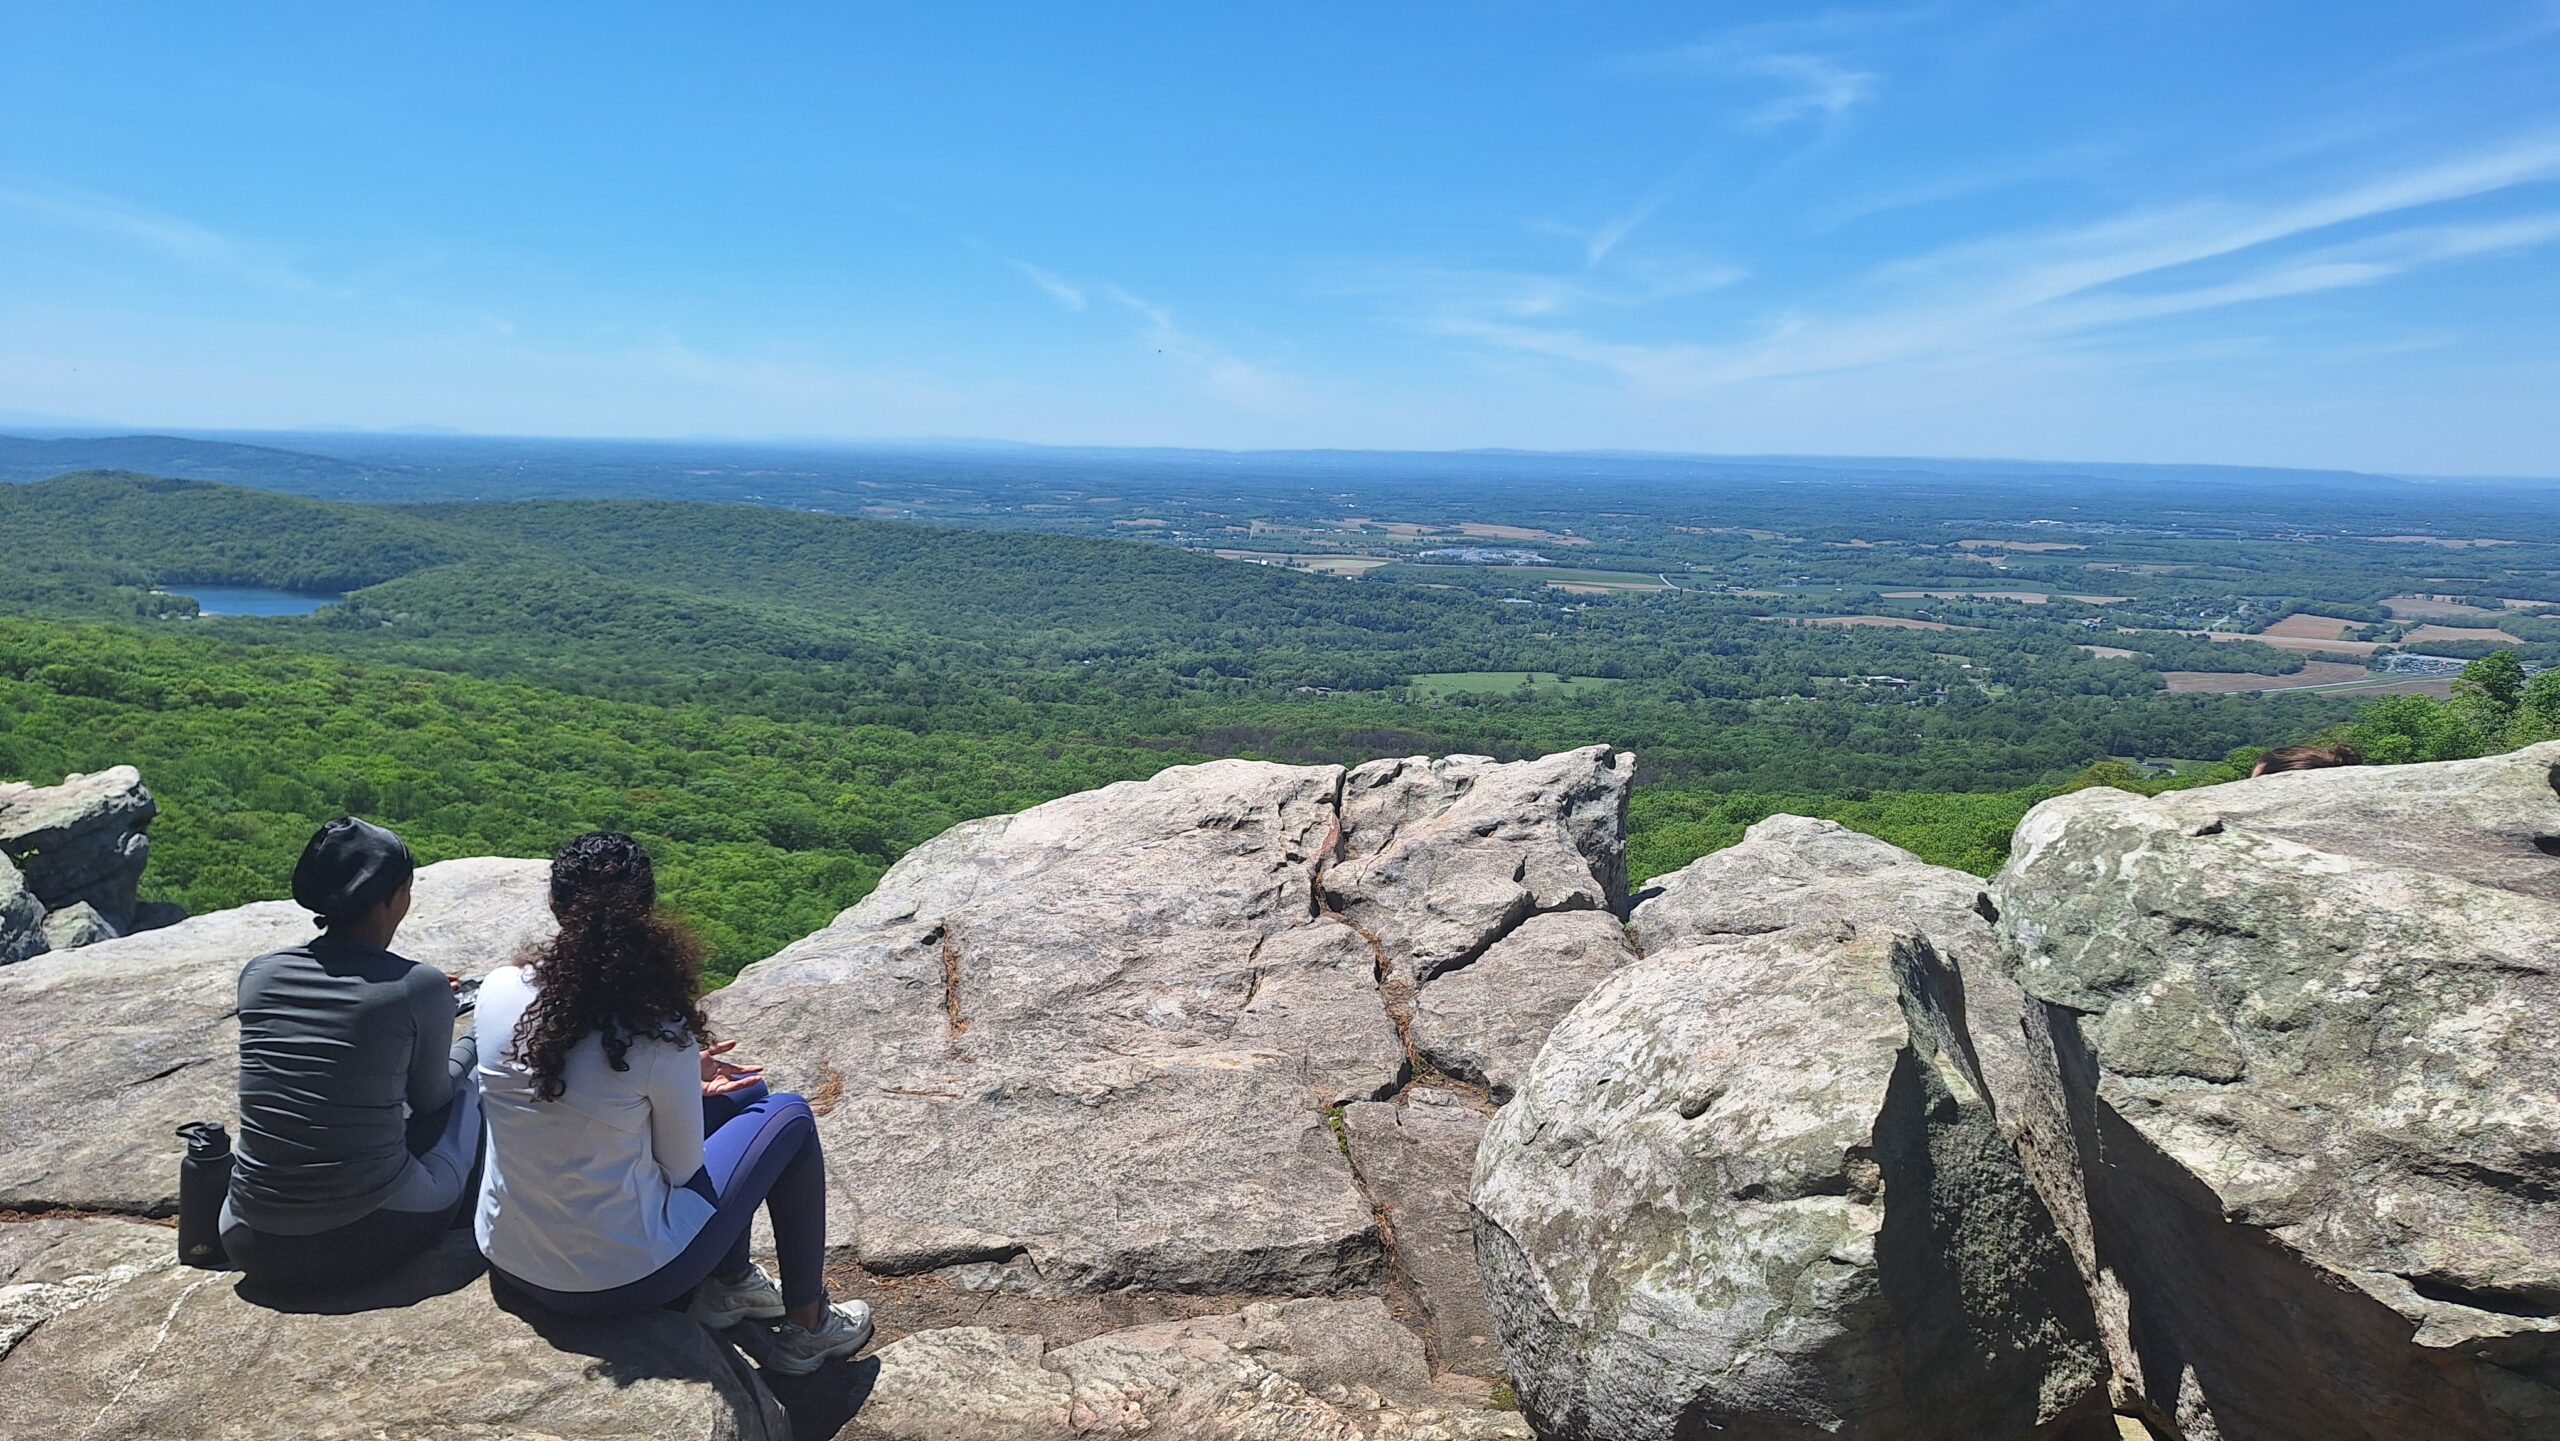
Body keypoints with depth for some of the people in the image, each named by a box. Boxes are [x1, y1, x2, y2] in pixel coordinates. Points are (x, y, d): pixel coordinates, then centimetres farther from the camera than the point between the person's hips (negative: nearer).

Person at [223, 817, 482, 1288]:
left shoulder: (258, 974, 0)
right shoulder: (421, 987, -13)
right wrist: (465, 1048, 30)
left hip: (254, 1249, 5)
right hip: (373, 1240, -5)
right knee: (466, 1087, 23)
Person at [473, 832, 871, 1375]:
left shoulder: (498, 990, -9)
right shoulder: (659, 1033, -25)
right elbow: (682, 1169, -12)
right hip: (621, 1282, -6)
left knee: (738, 1095, 19)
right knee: (789, 1119, 12)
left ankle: (729, 1283, 32)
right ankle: (807, 1327, 23)